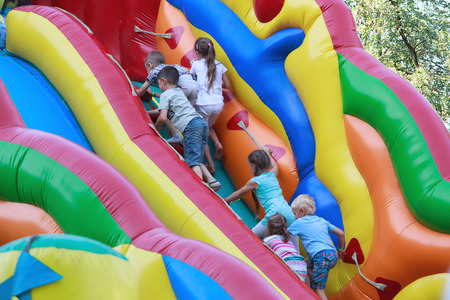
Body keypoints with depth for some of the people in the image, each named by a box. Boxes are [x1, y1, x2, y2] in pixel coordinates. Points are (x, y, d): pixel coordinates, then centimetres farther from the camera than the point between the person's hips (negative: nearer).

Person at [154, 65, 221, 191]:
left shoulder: (165, 95, 8)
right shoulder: (179, 91, 32)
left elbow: (163, 117, -3)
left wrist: (156, 126, 17)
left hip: (191, 125, -8)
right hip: (202, 122, 8)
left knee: (192, 160, -13)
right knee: (197, 160, 10)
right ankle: (211, 180, -7)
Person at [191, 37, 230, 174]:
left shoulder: (196, 65, 4)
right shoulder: (219, 65, 12)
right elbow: (227, 85, 18)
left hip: (203, 105, -4)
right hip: (218, 104, 4)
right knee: (208, 126, 29)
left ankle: (210, 165, -3)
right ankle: (218, 144, 3)